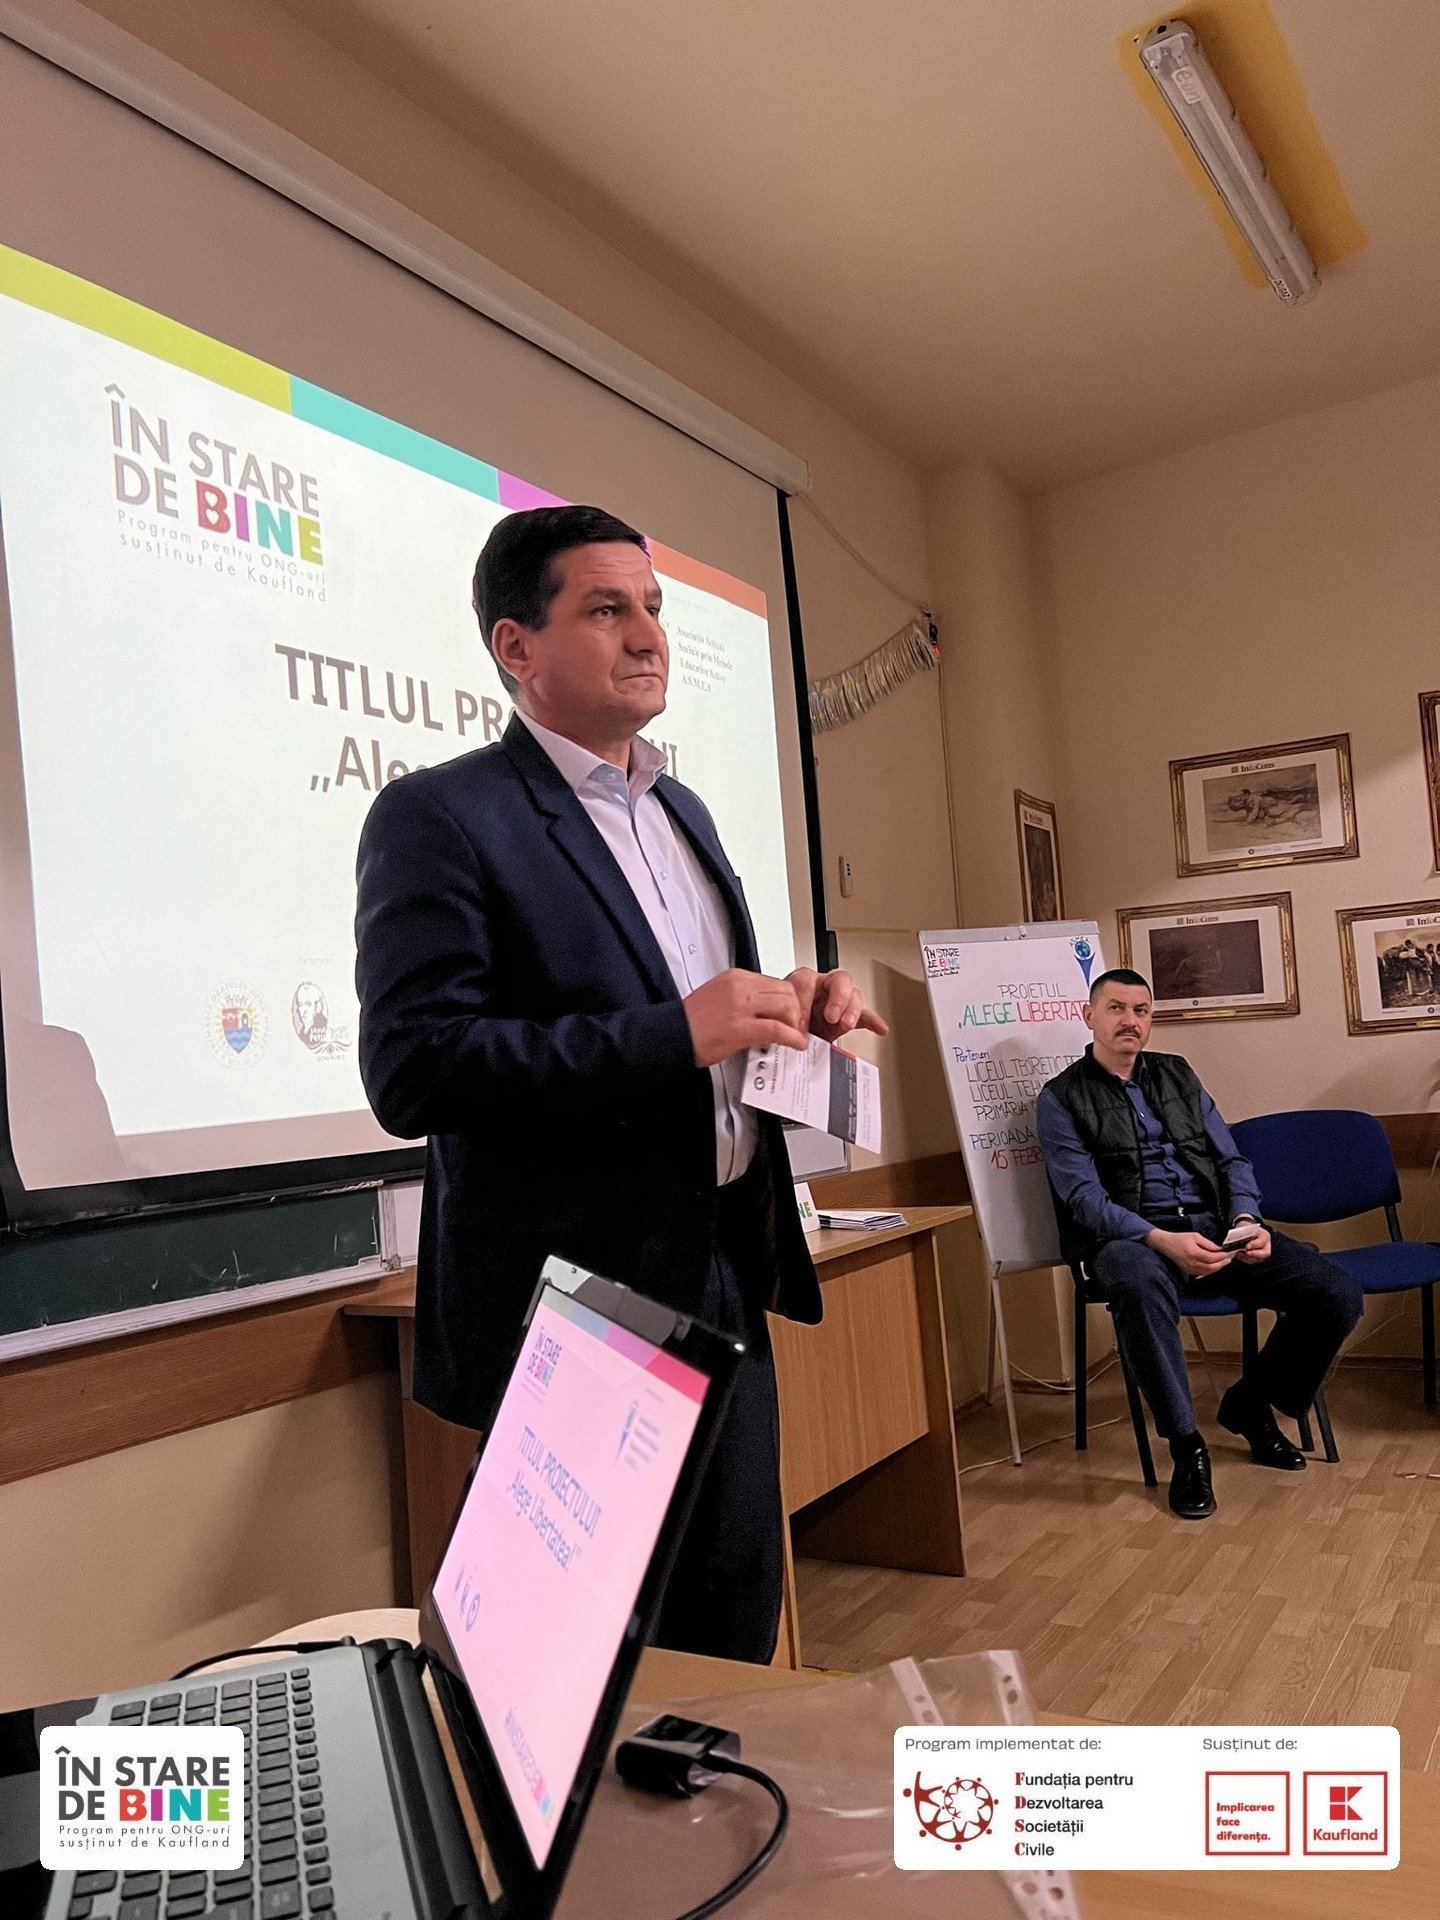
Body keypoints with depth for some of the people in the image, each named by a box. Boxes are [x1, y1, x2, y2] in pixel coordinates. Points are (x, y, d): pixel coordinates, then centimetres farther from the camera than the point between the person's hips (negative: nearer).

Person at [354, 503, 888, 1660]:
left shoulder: (683, 812, 14)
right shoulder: (442, 817, -11)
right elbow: (409, 1068, -20)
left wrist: (791, 1011, 0)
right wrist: (674, 1033, -25)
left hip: (724, 1277, 7)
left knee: (738, 1607, 18)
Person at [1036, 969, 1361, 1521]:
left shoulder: (1176, 1075, 17)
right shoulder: (1062, 1098, 1)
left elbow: (1231, 1160, 16)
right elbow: (1084, 1199, -9)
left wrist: (1247, 1220, -6)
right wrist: (1162, 1240, -25)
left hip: (1213, 1226, 5)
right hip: (1128, 1237, -5)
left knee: (1338, 1294, -14)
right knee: (1140, 1284, -42)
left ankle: (1250, 1404, 11)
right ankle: (1186, 1444, -23)